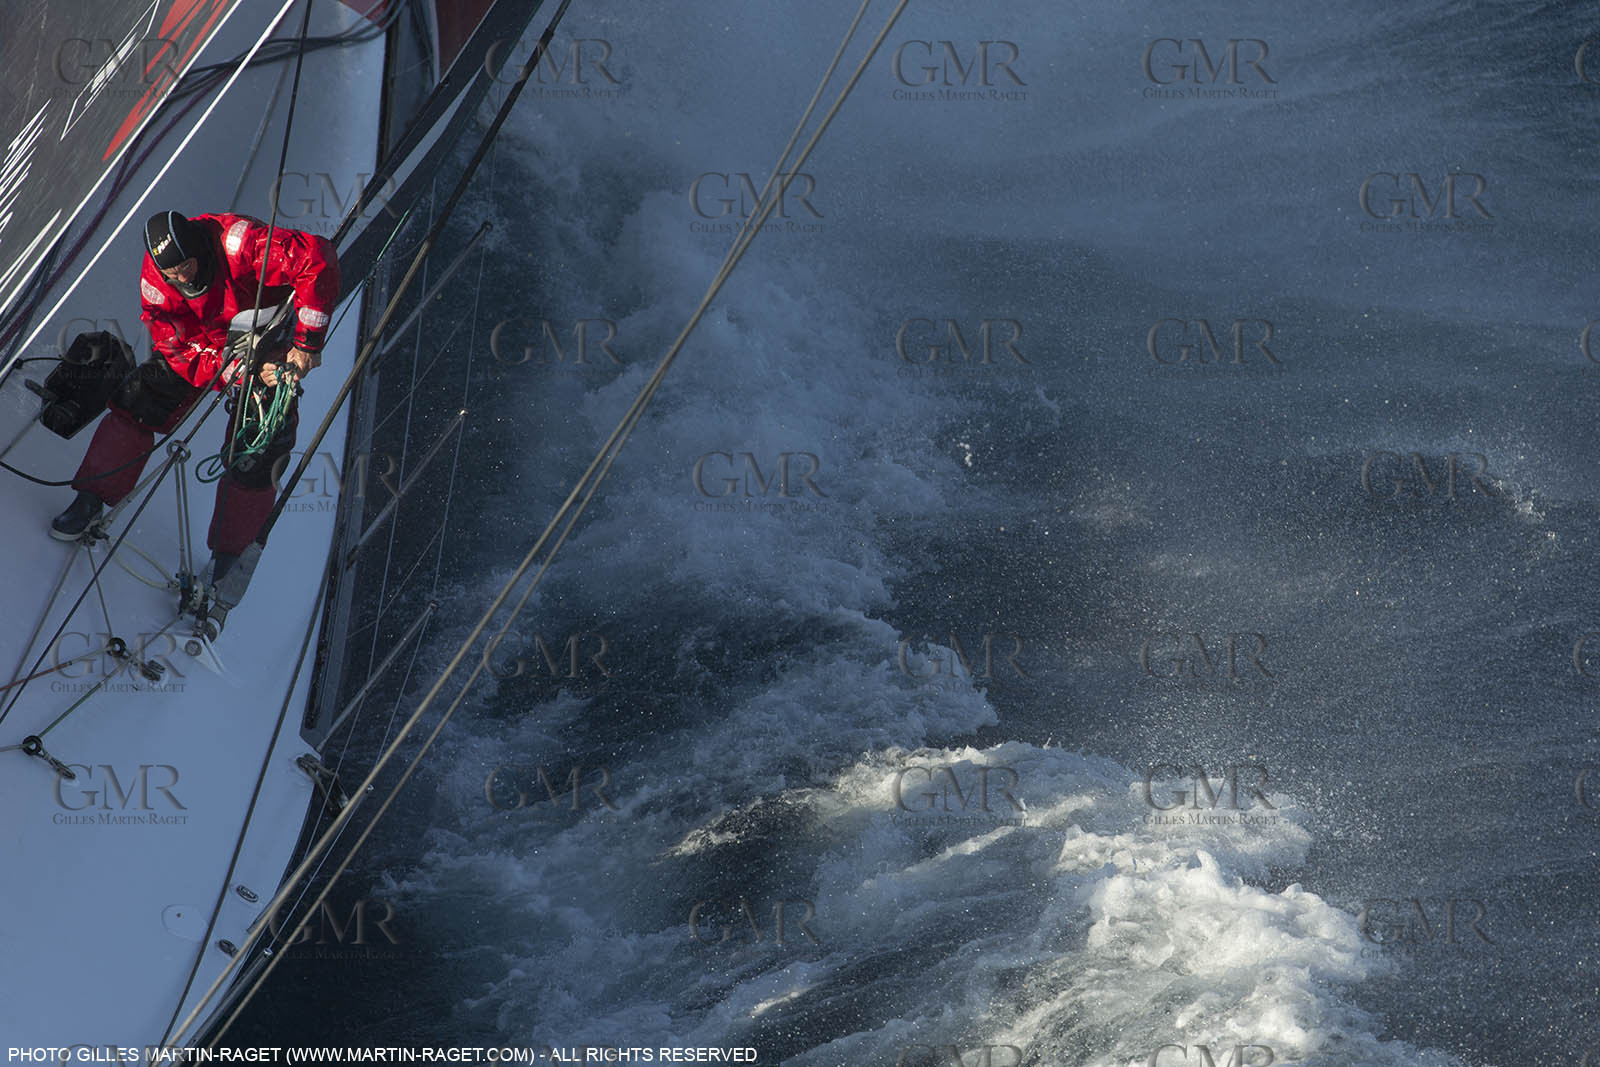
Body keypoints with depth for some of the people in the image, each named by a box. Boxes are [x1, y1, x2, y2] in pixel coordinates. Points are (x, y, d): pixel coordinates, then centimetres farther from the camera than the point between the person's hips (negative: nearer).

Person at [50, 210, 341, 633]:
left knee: (254, 463, -12)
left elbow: (318, 259, -40)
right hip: (199, 348, 3)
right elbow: (182, 353, -21)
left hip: (270, 349, -3)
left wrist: (306, 345, -38)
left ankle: (228, 562, 2)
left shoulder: (238, 244, -36)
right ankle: (91, 502, 2)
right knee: (136, 403, -13)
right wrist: (242, 370, -37)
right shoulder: (155, 283, -23)